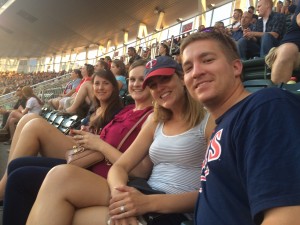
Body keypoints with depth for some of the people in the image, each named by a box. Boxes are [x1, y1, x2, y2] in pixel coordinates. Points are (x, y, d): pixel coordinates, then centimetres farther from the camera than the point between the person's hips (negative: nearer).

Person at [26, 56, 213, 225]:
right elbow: (120, 166, 10)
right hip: (145, 198, 6)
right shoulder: (156, 123, 17)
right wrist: (119, 190, -15)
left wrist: (150, 202, -22)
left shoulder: (208, 120, -2)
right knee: (62, 175, -20)